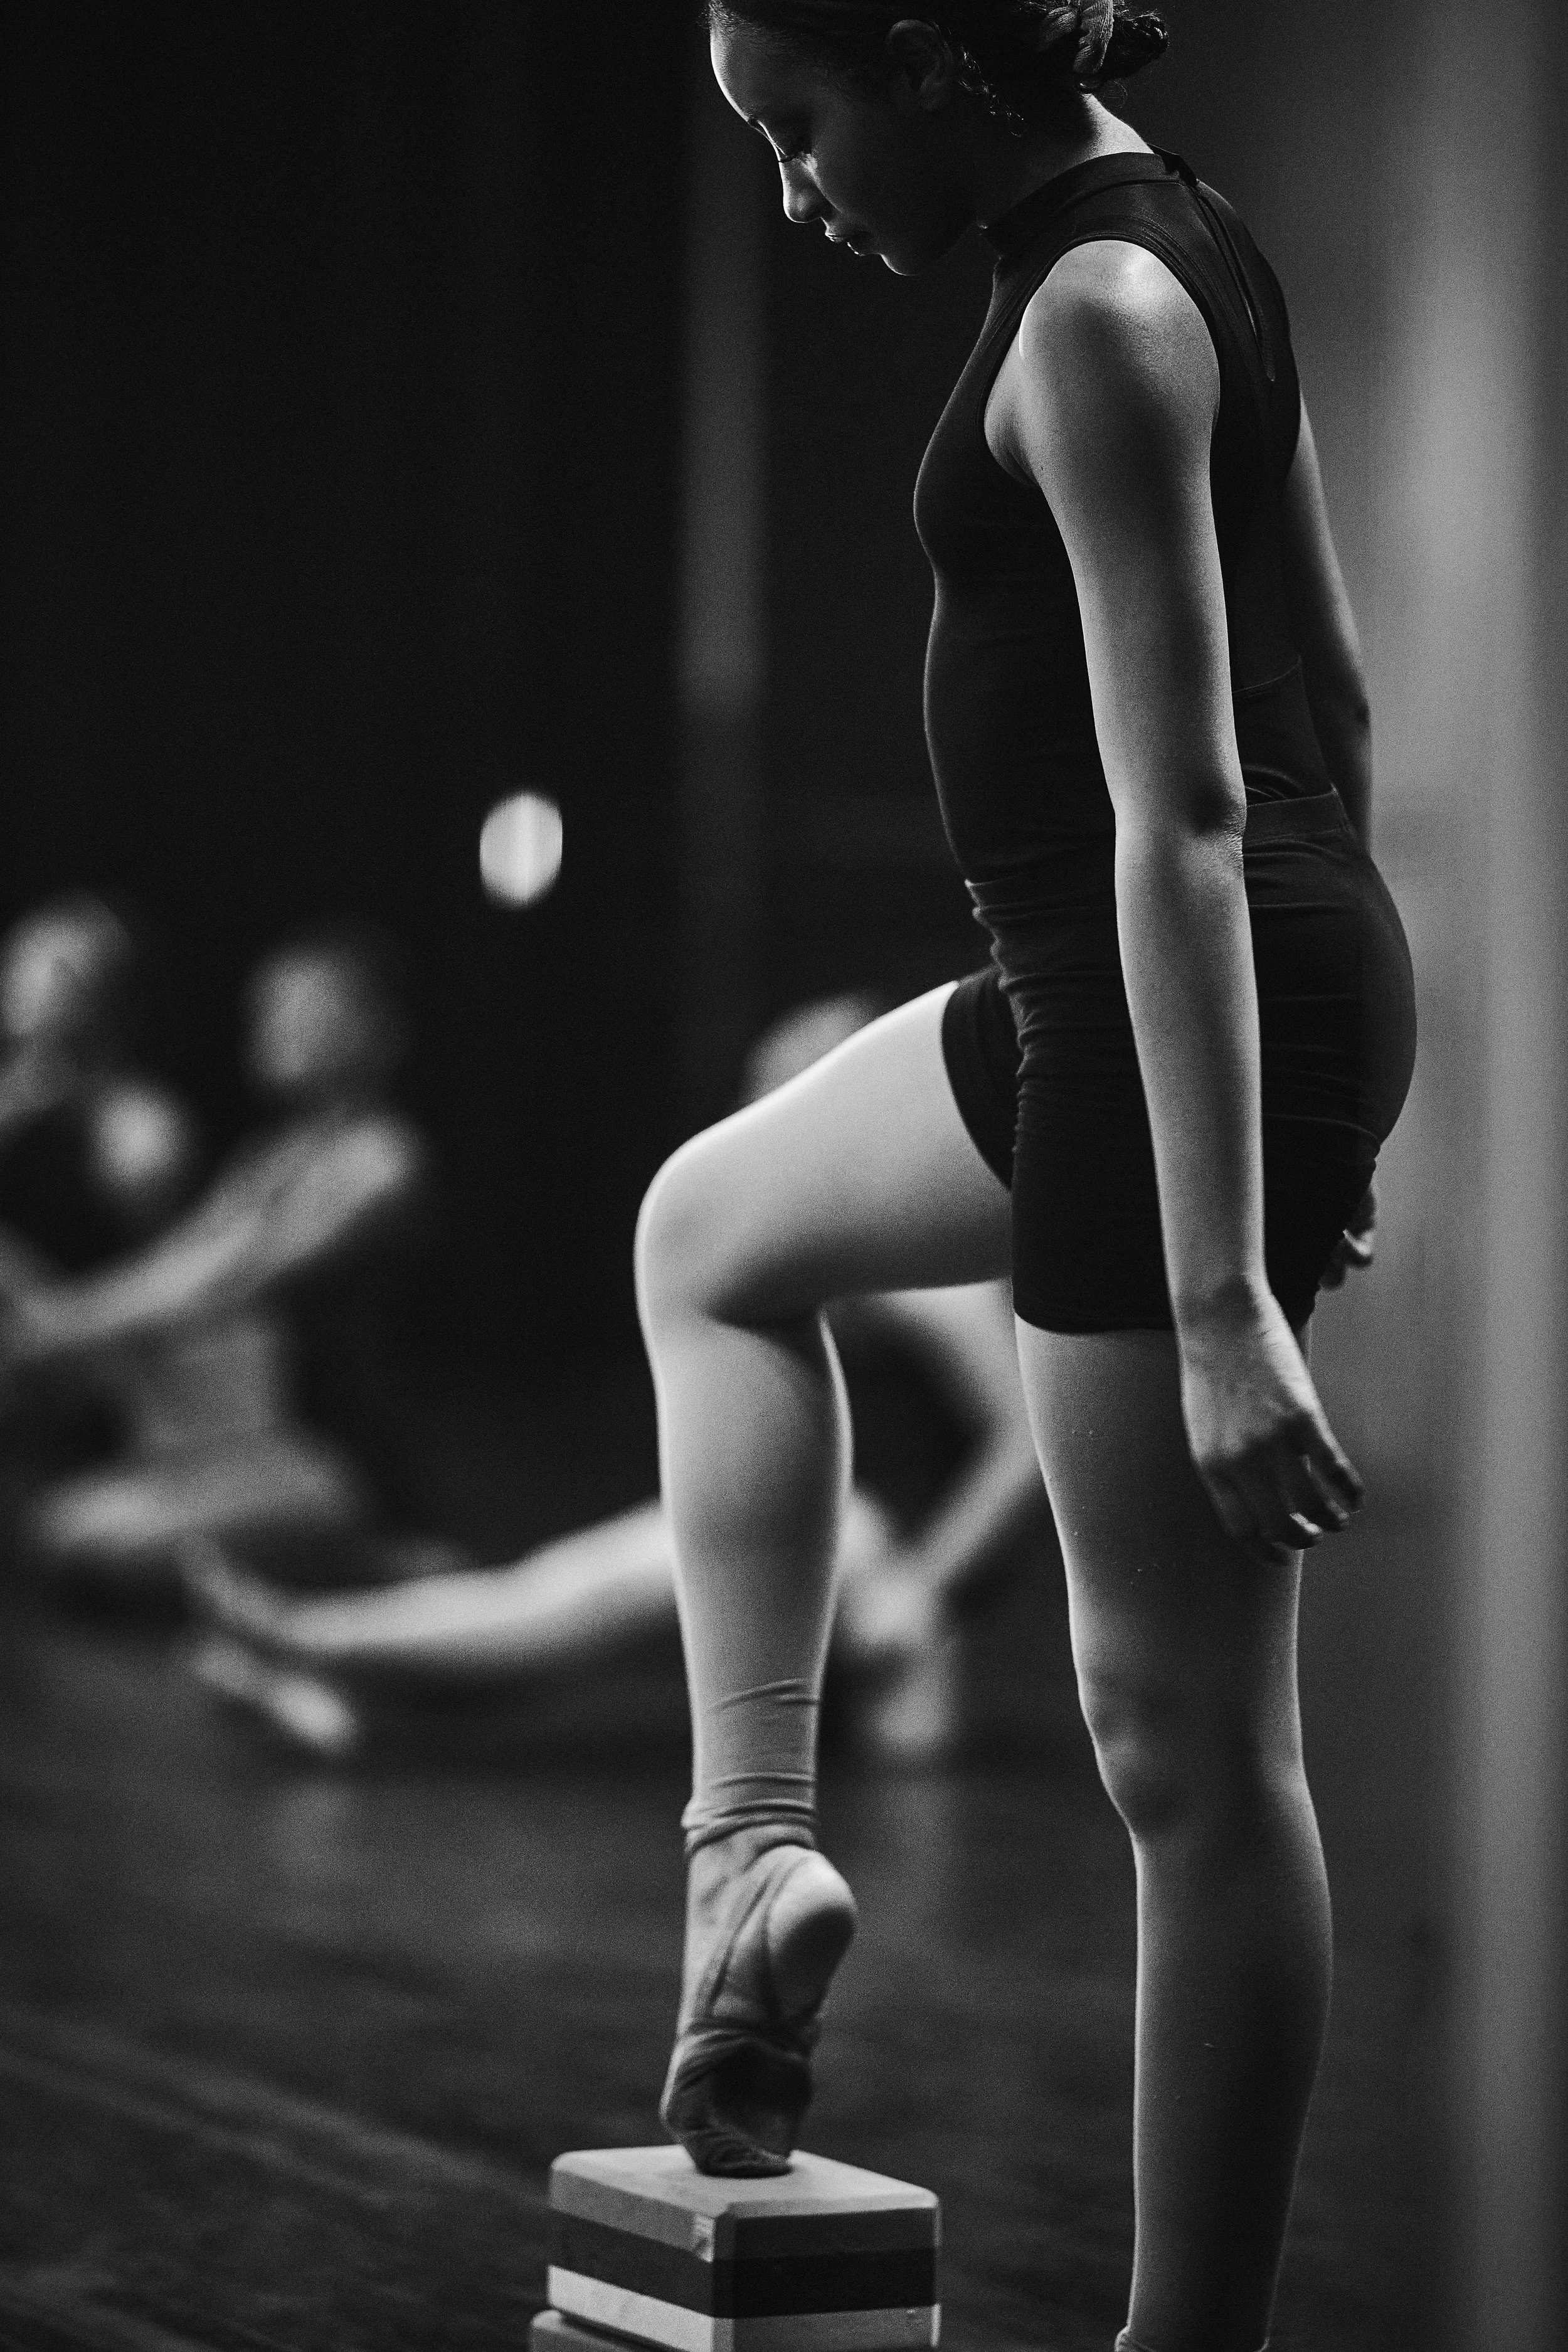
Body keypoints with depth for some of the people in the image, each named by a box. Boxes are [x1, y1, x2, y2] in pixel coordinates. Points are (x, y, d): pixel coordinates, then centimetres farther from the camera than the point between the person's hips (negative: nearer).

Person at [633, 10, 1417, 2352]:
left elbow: (1183, 814, -26)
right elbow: (1324, 685, 18)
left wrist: (1222, 1303, -28)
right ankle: (753, 1837, 23)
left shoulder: (1092, 318, -20)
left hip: (1174, 1007, -11)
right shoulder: (1179, 238, 9)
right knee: (711, 1234, 29)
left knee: (1189, 1741, -3)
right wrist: (1330, 1078, 27)